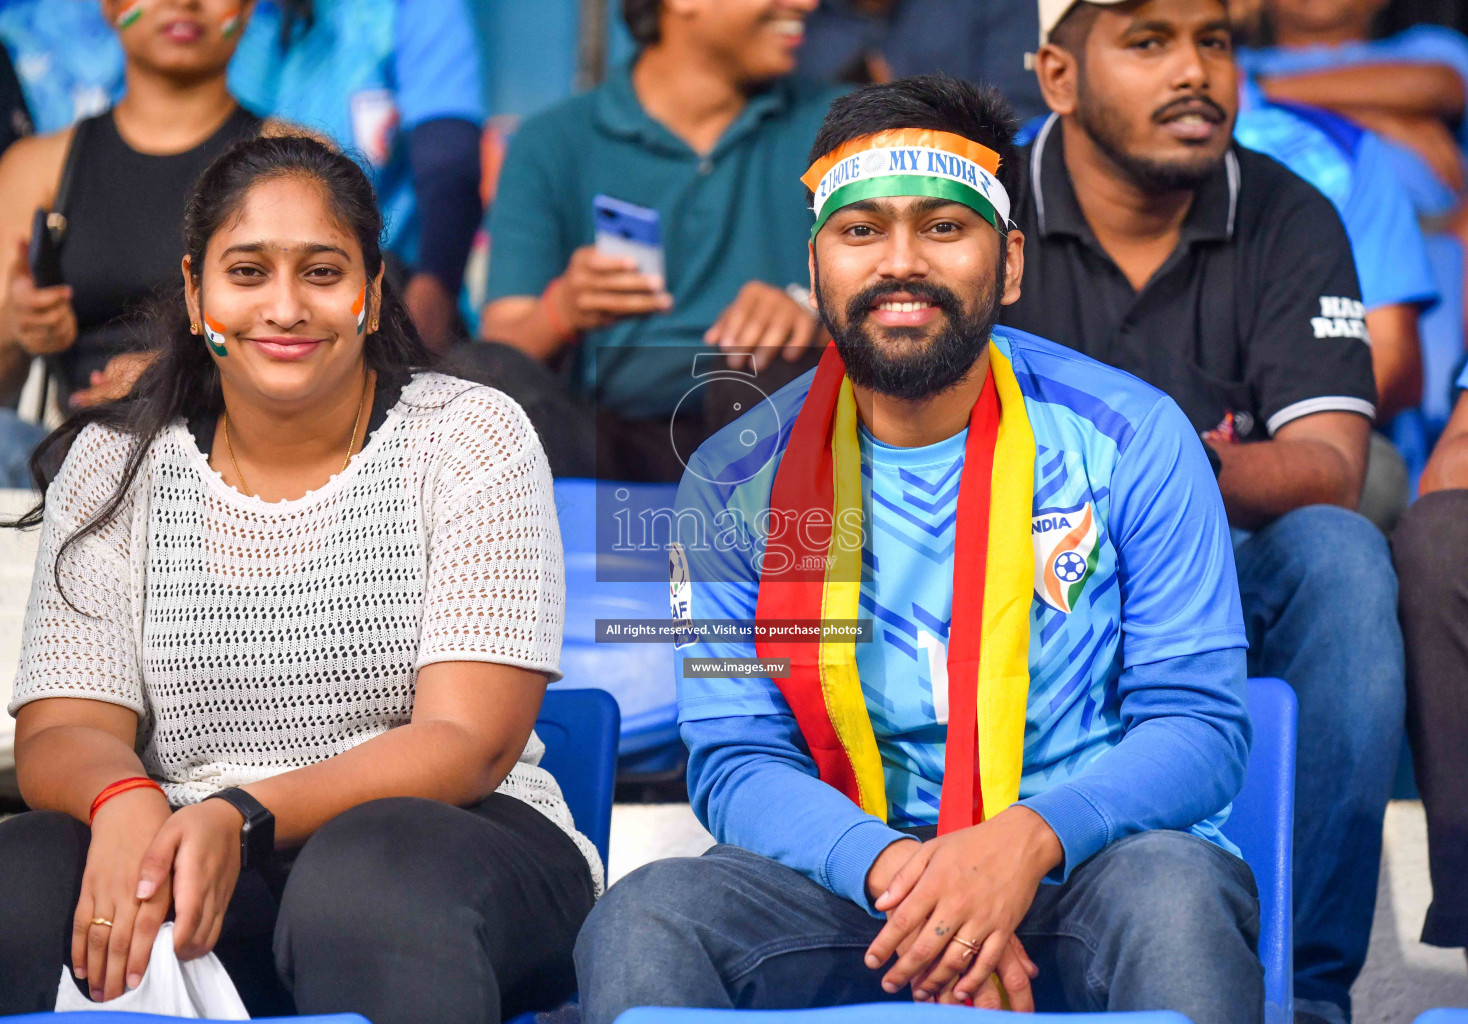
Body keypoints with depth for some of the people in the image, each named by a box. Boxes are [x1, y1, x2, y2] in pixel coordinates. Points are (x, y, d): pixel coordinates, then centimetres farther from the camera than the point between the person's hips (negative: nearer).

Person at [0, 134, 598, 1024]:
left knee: (372, 867, -38)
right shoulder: (115, 465, 9)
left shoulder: (470, 437, 0)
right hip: (191, 857, 2)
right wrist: (123, 802, -25)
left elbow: (467, 743, -9)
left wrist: (242, 816, -25)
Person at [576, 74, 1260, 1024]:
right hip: (855, 873, 2)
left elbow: (1200, 725, -4)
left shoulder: (1130, 439, -1)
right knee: (642, 921, -27)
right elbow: (736, 759, 0)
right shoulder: (737, 479, 4)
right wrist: (895, 870, -23)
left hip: (1085, 866, -1)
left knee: (1171, 891, -36)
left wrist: (1028, 840, -24)